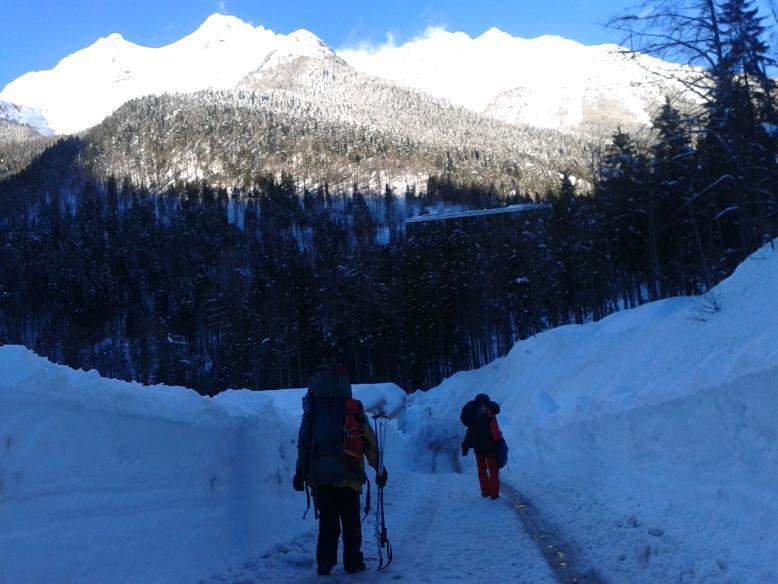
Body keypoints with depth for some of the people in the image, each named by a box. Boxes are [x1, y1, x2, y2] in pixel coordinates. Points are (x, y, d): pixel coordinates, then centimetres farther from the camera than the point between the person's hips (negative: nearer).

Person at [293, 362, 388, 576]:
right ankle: (353, 562, 14)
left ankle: (325, 562, 9)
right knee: (351, 522, 12)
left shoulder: (312, 412, 3)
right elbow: (371, 443, 2)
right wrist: (379, 469, 12)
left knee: (327, 521, 14)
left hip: (319, 477, 2)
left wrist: (300, 472, 7)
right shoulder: (353, 411, -1)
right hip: (348, 477, -2)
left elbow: (303, 444, 2)